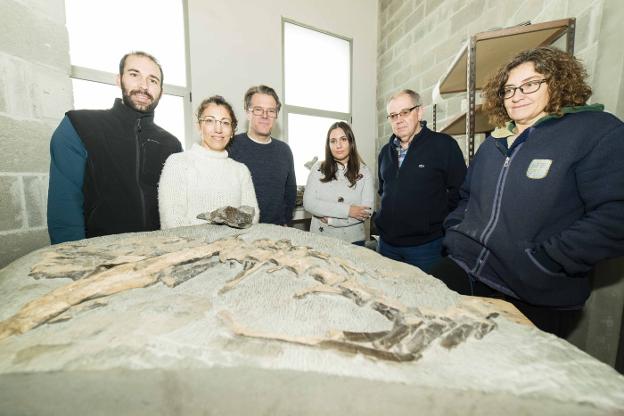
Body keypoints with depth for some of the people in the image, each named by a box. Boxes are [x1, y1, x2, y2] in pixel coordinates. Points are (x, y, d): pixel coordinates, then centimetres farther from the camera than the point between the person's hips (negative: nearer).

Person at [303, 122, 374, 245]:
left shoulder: (363, 171, -4)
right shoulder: (318, 168, -3)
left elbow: (366, 211, -10)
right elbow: (308, 203, -12)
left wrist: (330, 219, -16)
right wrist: (347, 210, -18)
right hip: (319, 239, 1)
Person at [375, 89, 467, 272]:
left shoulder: (444, 145, -6)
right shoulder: (385, 151, 11)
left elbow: (460, 192, -7)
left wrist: (436, 220, -6)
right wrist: (387, 215, 13)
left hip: (425, 245, -5)